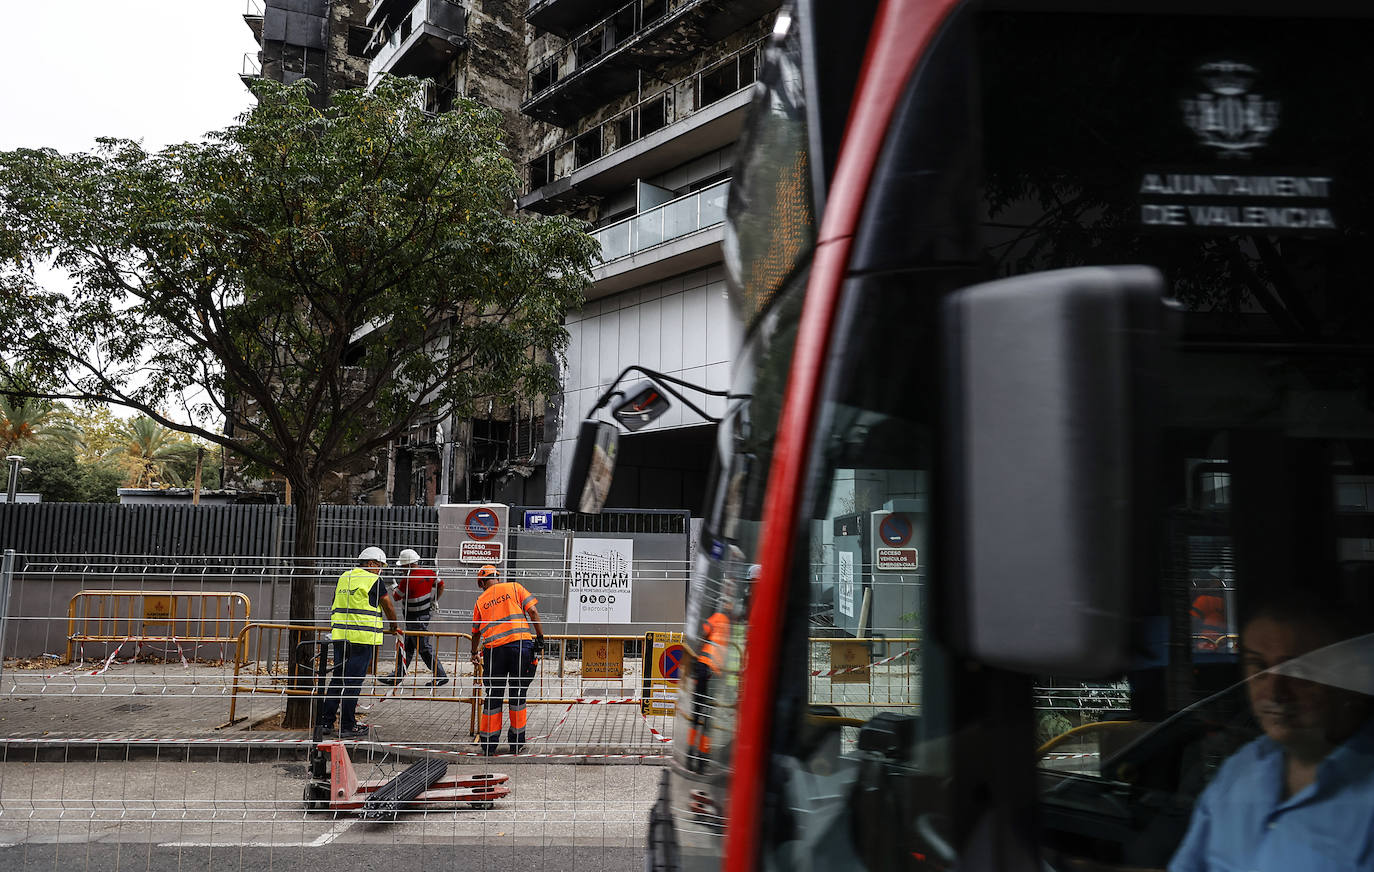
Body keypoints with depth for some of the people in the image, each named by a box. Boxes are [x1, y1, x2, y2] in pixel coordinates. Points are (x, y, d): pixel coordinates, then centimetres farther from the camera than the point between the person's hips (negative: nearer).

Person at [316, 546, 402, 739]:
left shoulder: (343, 578, 16)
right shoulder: (373, 580, -4)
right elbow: (388, 607, 5)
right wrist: (395, 626, 22)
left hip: (340, 636, 7)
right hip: (362, 638, -7)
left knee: (337, 679, 13)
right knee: (353, 682, -3)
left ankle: (325, 722, 14)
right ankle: (347, 726, 1)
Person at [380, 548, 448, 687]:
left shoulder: (407, 580, -23)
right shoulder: (429, 573, -2)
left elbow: (396, 597, -9)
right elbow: (441, 585, 11)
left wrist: (395, 587, 13)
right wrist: (434, 601, 19)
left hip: (416, 619, -9)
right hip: (425, 613, 9)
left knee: (424, 648, 0)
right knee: (407, 647, 16)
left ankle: (440, 676, 5)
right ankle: (397, 676, 24)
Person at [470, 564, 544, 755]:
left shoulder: (481, 600, 17)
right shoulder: (514, 587, 11)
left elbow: (476, 633, 28)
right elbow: (533, 611, 0)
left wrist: (474, 653, 45)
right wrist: (540, 639, 5)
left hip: (494, 649, 1)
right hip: (520, 644, -1)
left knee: (493, 696, 11)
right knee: (518, 694, 9)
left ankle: (488, 743, 15)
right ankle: (517, 742, 15)